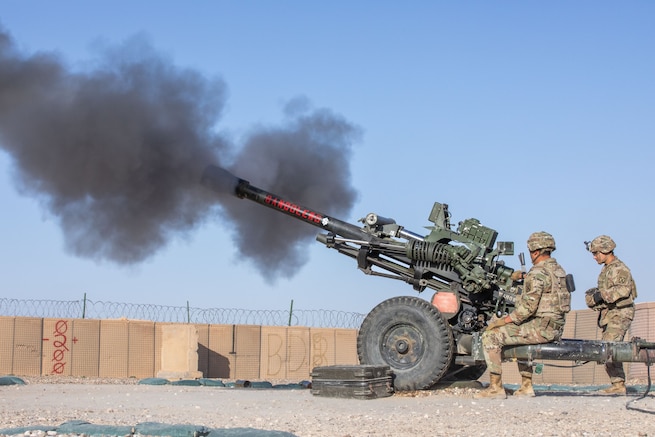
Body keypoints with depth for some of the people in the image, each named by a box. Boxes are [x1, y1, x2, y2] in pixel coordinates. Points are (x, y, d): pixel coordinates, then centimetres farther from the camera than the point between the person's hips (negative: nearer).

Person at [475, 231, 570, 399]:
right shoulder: (558, 269, 14)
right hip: (556, 328, 10)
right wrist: (524, 276, 31)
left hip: (541, 327, -10)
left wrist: (501, 321, -15)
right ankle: (526, 386, 35)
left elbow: (528, 307, -21)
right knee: (521, 334, 38)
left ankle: (496, 388, -10)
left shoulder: (538, 274, -15)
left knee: (491, 336, -9)